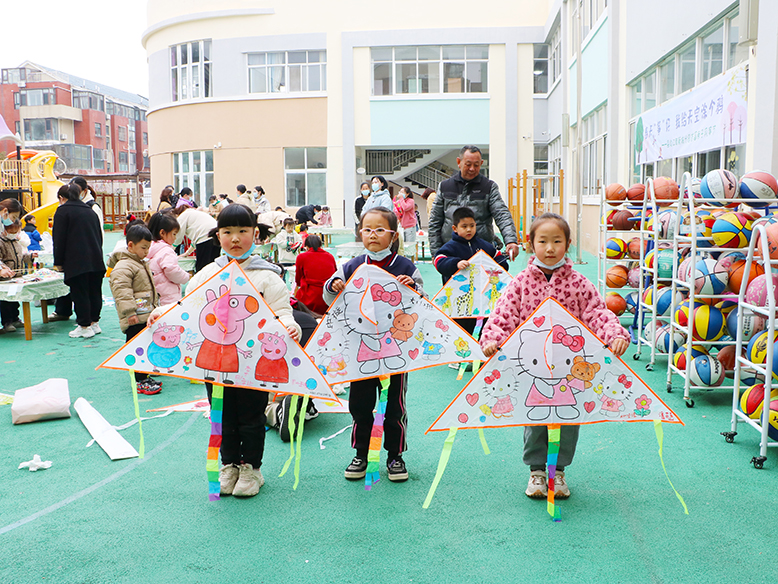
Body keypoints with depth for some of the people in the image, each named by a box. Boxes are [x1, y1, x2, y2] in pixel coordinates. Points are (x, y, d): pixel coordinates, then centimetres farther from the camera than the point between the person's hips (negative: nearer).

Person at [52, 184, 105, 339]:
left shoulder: (63, 211, -3)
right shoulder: (89, 211, 16)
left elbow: (59, 239, -5)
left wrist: (58, 262, 1)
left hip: (76, 262, -6)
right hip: (96, 260, 6)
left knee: (79, 293, -1)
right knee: (94, 291, 12)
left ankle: (85, 327, 2)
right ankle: (94, 322, 19)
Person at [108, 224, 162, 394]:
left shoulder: (142, 264, 19)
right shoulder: (123, 267, -13)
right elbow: (122, 291, -22)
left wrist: (155, 308, 32)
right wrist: (130, 312, -28)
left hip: (147, 316, 10)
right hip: (135, 319, -10)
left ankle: (144, 376, 25)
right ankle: (140, 381, -2)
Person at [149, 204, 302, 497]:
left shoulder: (267, 276, -4)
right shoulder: (208, 274, 8)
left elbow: (280, 312, -8)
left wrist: (289, 326, -29)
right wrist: (161, 312, -6)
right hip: (215, 358, 4)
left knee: (251, 416, 8)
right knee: (223, 416, 15)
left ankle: (251, 468, 25)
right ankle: (229, 465, 32)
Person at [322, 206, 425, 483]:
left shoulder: (405, 268, -3)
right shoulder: (352, 267, 3)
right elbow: (331, 300, 11)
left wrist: (412, 288, -21)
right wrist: (333, 286, -10)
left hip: (395, 348, -2)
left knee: (395, 405, 8)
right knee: (359, 403, 10)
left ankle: (395, 455, 23)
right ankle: (360, 454, 26)